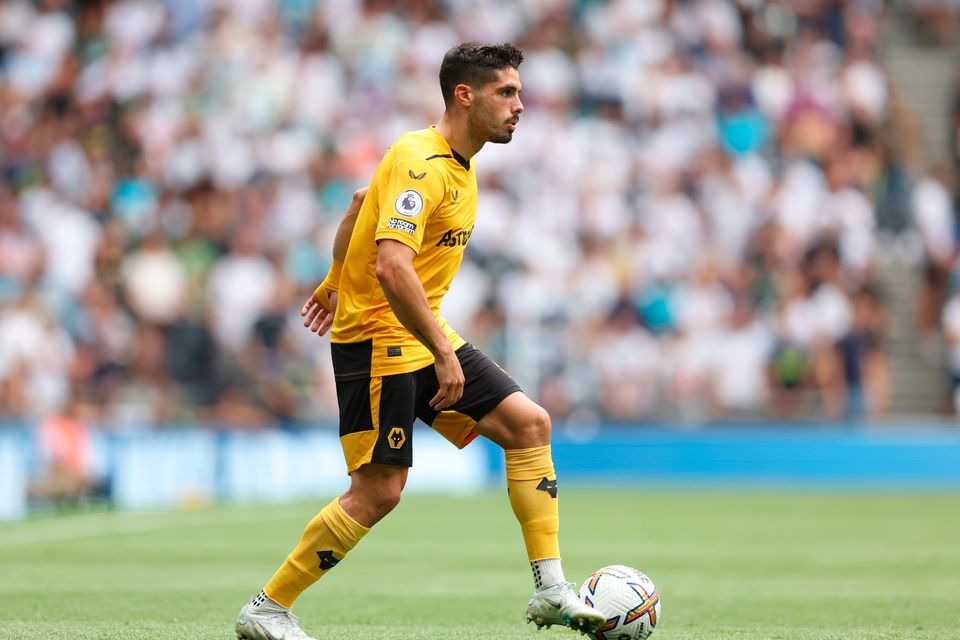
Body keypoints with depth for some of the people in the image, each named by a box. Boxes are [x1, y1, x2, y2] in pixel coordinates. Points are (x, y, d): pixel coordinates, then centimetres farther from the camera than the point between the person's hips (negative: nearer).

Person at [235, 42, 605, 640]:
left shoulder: (457, 164, 11)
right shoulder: (421, 162, -20)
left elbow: (361, 203, 27)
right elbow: (391, 267, -31)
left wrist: (336, 282, 35)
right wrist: (443, 353, -30)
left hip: (424, 336, 10)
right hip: (379, 341, -10)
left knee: (529, 423, 1)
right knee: (378, 490, -10)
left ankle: (550, 589, 2)